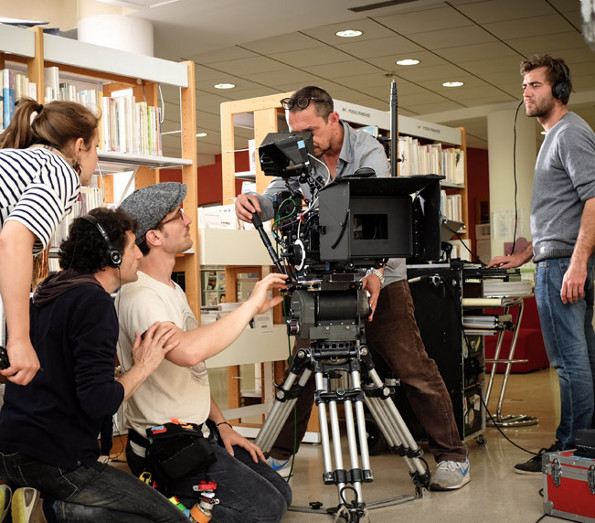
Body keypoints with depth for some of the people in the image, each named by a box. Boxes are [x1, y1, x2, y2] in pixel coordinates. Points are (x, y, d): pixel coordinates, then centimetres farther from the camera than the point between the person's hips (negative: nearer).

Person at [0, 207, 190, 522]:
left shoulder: (48, 291, 10)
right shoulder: (95, 303, -17)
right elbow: (98, 401, -23)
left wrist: (126, 357, 16)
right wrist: (144, 366, -10)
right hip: (54, 459, -9)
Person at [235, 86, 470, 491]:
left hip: (379, 276, -4)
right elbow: (276, 199, -9)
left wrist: (376, 271, -44)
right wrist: (253, 203, -34)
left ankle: (452, 456, 8)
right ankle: (279, 454, 18)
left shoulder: (369, 153, -16)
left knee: (414, 369, -4)